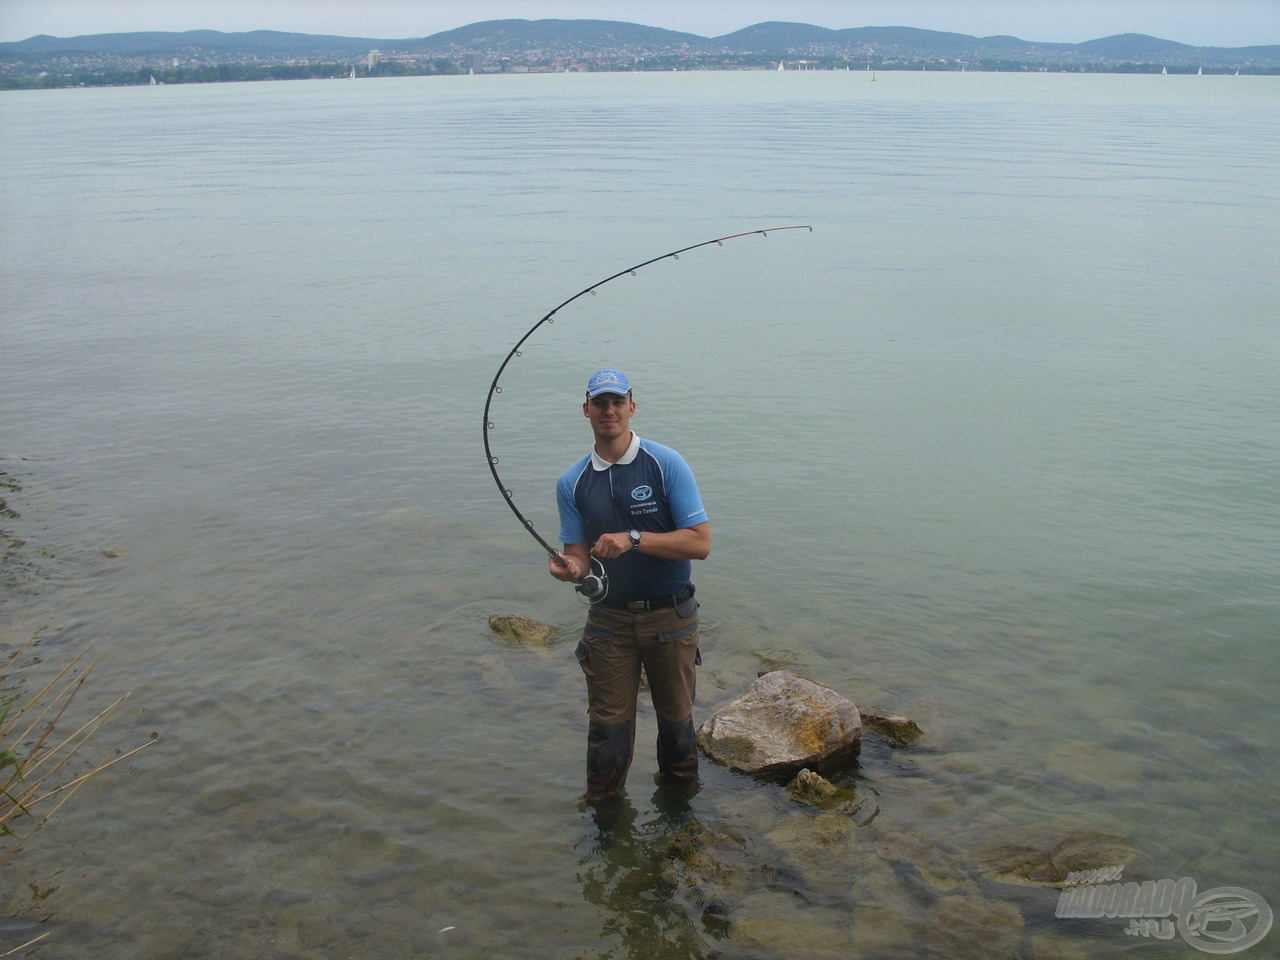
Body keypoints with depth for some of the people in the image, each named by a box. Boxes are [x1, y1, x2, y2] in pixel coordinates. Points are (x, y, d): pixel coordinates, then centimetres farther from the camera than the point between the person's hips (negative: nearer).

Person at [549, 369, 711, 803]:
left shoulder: (666, 465, -8)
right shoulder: (571, 483, 2)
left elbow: (700, 543, -13)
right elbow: (578, 556, 2)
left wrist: (634, 539, -23)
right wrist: (570, 568, -23)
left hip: (670, 617, -1)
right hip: (608, 618, 2)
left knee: (676, 718, 15)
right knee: (608, 727, 4)